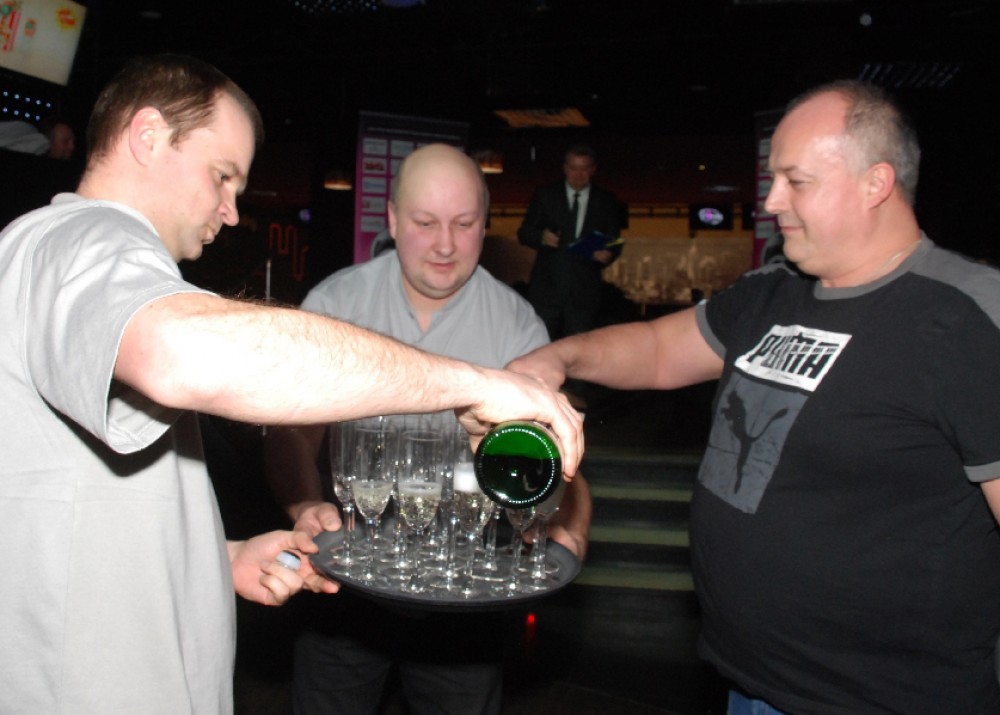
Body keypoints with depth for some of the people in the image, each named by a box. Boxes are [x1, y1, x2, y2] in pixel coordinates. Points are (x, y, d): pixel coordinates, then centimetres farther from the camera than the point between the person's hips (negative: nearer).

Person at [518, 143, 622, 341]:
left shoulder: (606, 201, 10)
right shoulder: (545, 195, 8)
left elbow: (614, 241, 9)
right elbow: (524, 233, 5)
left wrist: (607, 254, -14)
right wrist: (541, 237, -17)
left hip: (585, 291, 1)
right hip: (547, 287, 0)